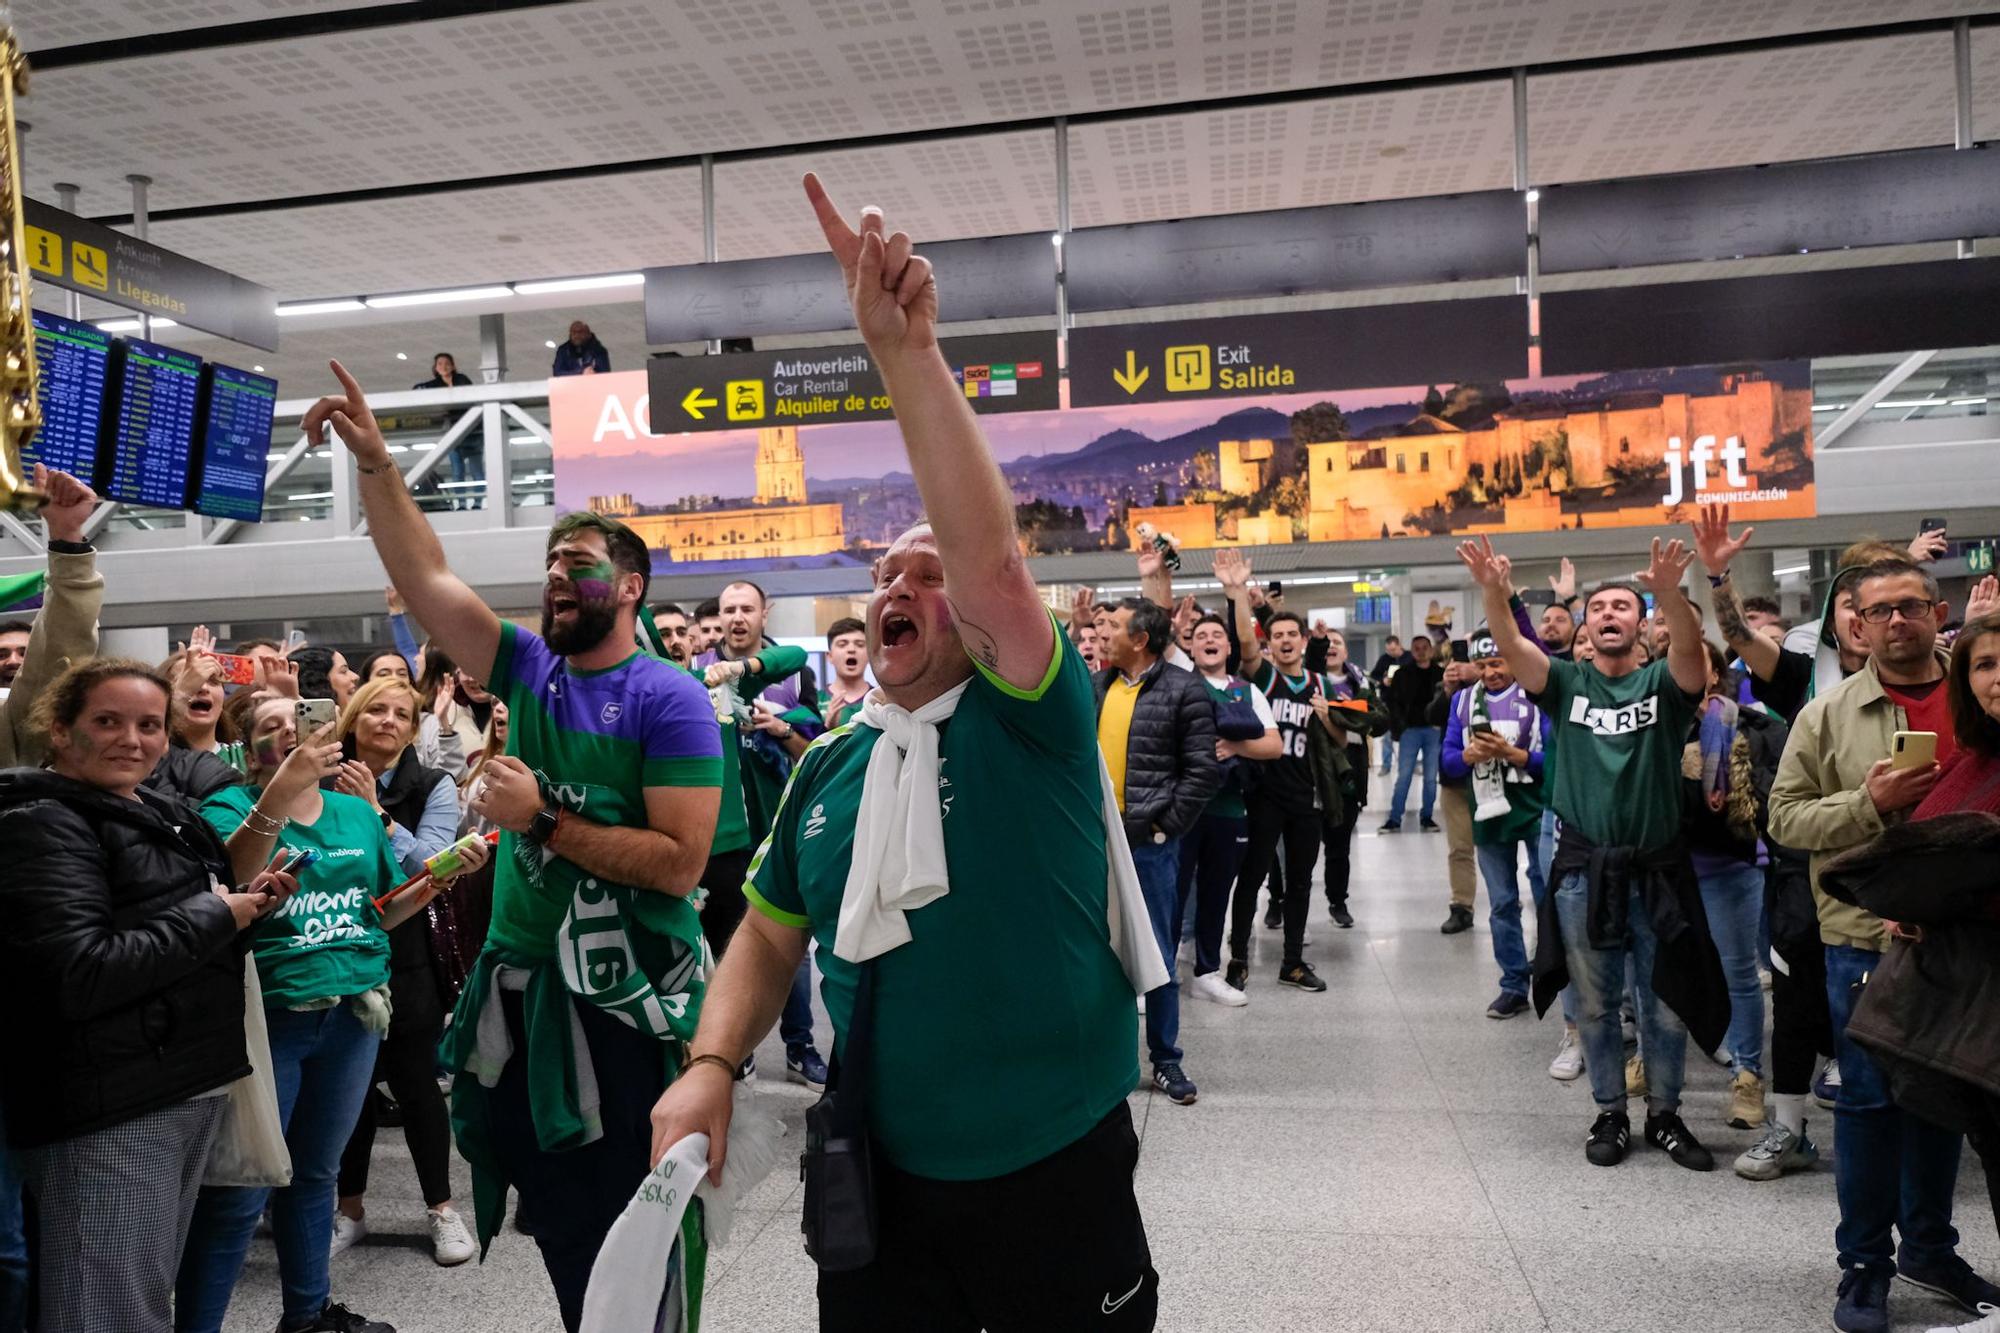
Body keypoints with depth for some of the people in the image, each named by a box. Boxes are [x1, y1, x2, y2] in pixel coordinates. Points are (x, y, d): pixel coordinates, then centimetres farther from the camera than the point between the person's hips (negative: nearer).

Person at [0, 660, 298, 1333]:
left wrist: (248, 902, 3)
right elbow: (80, 977, -25)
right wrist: (216, 916, -16)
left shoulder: (158, 814, 13)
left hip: (189, 1088, 9)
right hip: (108, 1108, -9)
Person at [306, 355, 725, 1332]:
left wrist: (543, 820, -19)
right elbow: (424, 577, 4)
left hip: (618, 994, -6)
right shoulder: (529, 672, 5)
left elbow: (680, 862, -20)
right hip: (516, 982, 7)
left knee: (622, 1230, 6)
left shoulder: (669, 700, -13)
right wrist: (375, 464, -4)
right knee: (554, 1212, 19)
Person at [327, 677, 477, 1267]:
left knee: (415, 1083, 5)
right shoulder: (323, 781, 3)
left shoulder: (433, 787, -2)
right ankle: (349, 1206, 30)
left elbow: (432, 864, -15)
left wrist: (374, 811, -18)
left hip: (405, 959, -2)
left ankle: (440, 1207, 21)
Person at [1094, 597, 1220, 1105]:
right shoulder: (1095, 687, 9)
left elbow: (1204, 770, -10)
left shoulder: (1184, 690, -8)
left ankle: (1165, 1059, 19)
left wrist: (1164, 825, -12)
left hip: (1148, 843, -5)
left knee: (1156, 955, 5)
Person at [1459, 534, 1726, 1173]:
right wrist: (1494, 592, -34)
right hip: (1583, 870, 1)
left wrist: (1670, 593, -42)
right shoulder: (1567, 683, 3)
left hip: (1656, 868, 0)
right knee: (1595, 1003, 11)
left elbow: (1691, 650, -22)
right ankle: (1610, 1114, 27)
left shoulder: (1663, 682, 0)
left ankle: (1665, 1114, 29)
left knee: (1666, 1002, 10)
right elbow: (1513, 648, -14)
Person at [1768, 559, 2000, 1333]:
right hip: (1866, 937, -3)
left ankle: (1929, 1246, 33)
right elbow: (1785, 817, -5)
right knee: (1871, 1100, 4)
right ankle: (1865, 1264, 18)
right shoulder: (1829, 714, -3)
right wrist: (1868, 802, -19)